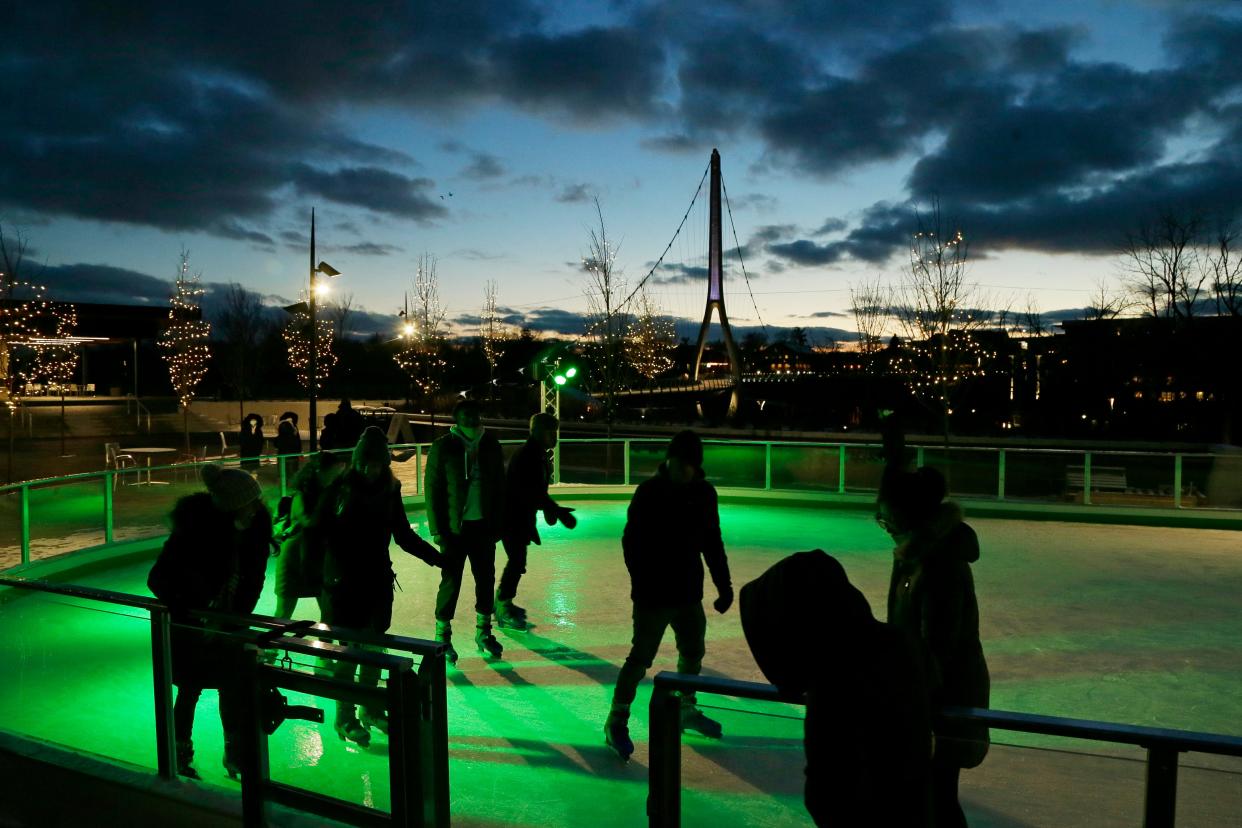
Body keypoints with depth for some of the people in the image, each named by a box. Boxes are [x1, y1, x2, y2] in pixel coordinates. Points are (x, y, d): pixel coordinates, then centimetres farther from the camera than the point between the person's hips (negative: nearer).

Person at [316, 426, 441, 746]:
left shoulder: (390, 489, 2)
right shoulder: (341, 487, -8)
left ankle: (370, 710, 28)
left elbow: (403, 535, 8)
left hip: (378, 579, 4)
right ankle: (345, 718, 16)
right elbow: (319, 526, -5)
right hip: (344, 579, -3)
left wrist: (435, 557, 4)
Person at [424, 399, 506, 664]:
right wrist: (437, 529, -9)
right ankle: (442, 636, 17)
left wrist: (497, 523, 5)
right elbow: (432, 489, -6)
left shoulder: (491, 445, 4)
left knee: (486, 579, 11)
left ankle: (483, 632, 27)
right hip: (454, 527, -4)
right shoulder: (443, 447, -7)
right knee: (451, 581, 1)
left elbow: (499, 487, 8)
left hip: (484, 526, 4)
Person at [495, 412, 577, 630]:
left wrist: (549, 508, 4)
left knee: (517, 561, 17)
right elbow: (533, 491, -29)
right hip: (511, 516, -10)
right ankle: (503, 611, 5)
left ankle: (503, 602, 31)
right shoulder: (525, 456, -23)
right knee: (517, 561, -6)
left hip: (522, 516, 10)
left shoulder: (539, 455, 9)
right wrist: (556, 511, -29)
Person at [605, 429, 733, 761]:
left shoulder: (704, 493, 1)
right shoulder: (649, 492, -14)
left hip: (689, 594, 6)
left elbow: (712, 543, 10)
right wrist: (643, 584, -22)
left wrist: (723, 585, 8)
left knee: (693, 653, 19)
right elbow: (631, 541, -15)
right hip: (653, 596, -6)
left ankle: (686, 709, 41)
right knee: (640, 659, -1)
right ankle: (616, 722, 14)